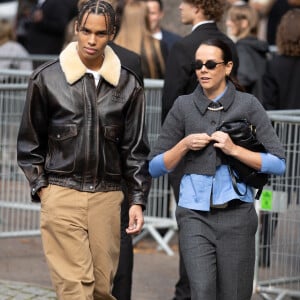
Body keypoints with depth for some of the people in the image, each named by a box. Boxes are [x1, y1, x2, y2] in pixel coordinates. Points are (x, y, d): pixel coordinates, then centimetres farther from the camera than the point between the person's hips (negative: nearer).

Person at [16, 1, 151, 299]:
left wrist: (138, 199, 5)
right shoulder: (47, 78, 1)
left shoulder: (127, 84, 7)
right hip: (61, 194, -2)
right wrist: (40, 186, 2)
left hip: (108, 196, 2)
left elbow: (136, 148, 10)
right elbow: (30, 142, 9)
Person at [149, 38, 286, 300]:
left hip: (236, 213, 0)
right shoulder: (184, 106, 6)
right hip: (195, 214, 0)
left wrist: (234, 150, -13)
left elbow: (279, 164, -4)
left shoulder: (247, 105, 1)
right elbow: (155, 167, 9)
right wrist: (184, 145, -7)